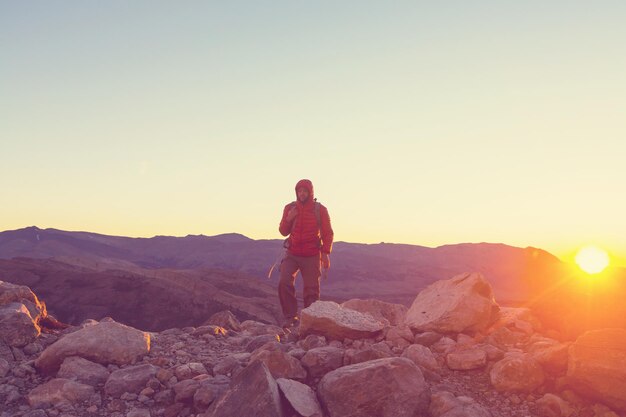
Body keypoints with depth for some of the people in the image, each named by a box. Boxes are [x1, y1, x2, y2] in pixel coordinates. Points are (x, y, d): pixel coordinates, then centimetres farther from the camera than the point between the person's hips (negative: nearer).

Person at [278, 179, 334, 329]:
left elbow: (327, 233, -1)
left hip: (312, 256, -1)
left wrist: (326, 253, -12)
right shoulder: (289, 208, 3)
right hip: (292, 254, 2)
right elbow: (283, 232, 10)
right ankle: (291, 317, -9)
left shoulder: (320, 210, -3)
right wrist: (288, 219, -10)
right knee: (284, 282, -17)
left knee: (312, 290, -1)